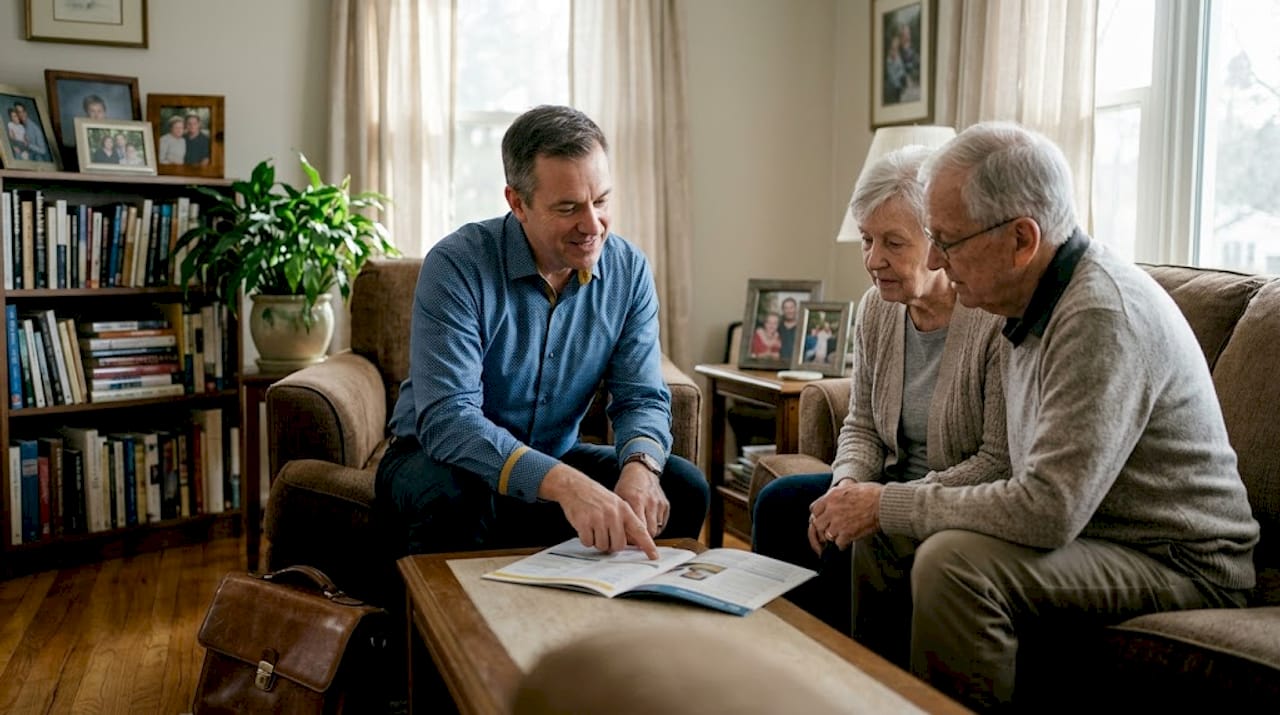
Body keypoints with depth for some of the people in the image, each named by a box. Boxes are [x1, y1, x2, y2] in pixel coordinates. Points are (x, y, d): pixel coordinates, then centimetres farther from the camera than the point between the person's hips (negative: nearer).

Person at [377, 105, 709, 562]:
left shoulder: (629, 271, -7)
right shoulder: (456, 267, -22)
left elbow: (642, 397, -5)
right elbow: (446, 420, -31)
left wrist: (640, 465, -30)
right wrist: (563, 483, -46)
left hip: (556, 459, 4)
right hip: (440, 459, -4)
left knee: (683, 486, -16)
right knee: (451, 497, -37)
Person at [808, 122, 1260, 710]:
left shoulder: (1103, 313, -25)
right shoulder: (1040, 299, 5)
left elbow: (1051, 509, -30)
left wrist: (888, 505, -20)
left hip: (1180, 562, -9)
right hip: (1080, 527, 9)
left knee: (953, 562, -30)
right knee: (877, 544, 5)